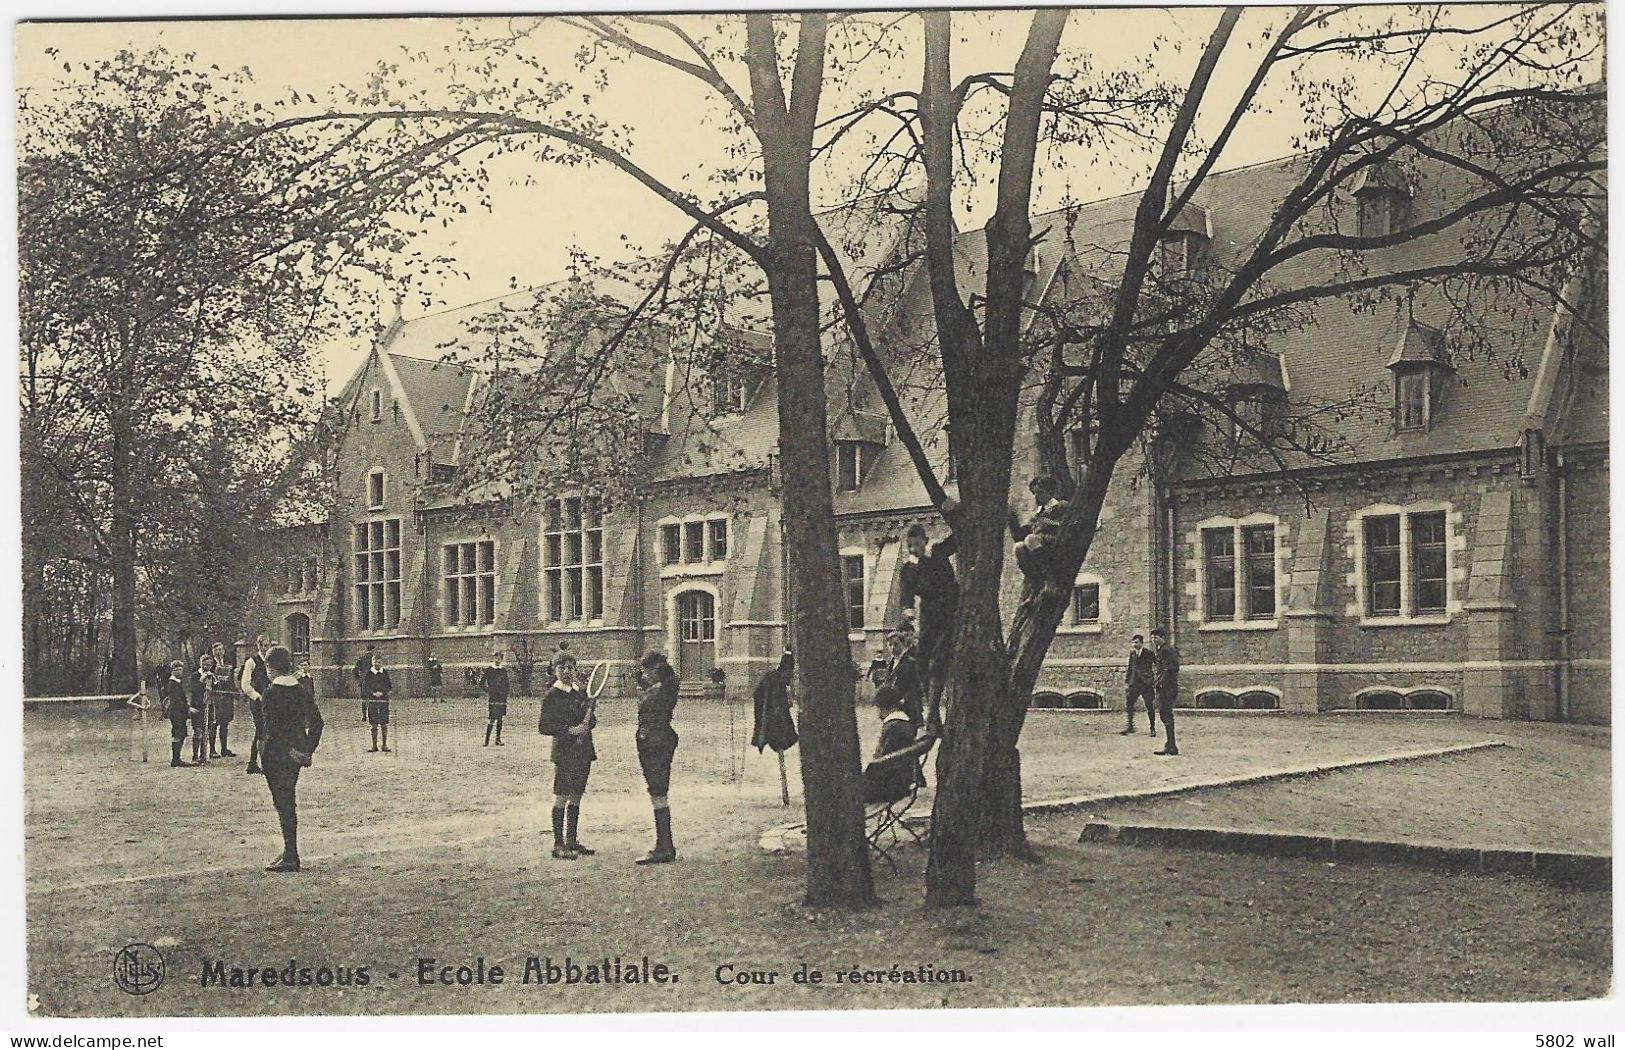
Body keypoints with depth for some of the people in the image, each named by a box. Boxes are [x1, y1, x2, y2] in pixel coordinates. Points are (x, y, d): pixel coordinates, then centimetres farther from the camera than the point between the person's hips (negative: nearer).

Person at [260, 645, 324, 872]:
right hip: (296, 751, 7)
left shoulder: (271, 693, -14)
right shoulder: (302, 688, 5)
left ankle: (291, 857, 0)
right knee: (288, 801, 16)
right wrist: (308, 749, 10)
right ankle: (290, 853, 21)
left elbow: (273, 728, -19)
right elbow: (317, 721, 7)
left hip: (276, 753, -7)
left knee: (282, 802, -2)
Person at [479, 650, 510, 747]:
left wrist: (505, 694, 8)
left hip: (502, 699, 5)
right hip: (492, 699, -5)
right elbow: (481, 685, 1)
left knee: (500, 719, 6)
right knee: (491, 719, -10)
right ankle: (486, 740, -7)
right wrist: (489, 691, -10)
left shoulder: (504, 671, 13)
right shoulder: (488, 671, -1)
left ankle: (498, 739, 11)